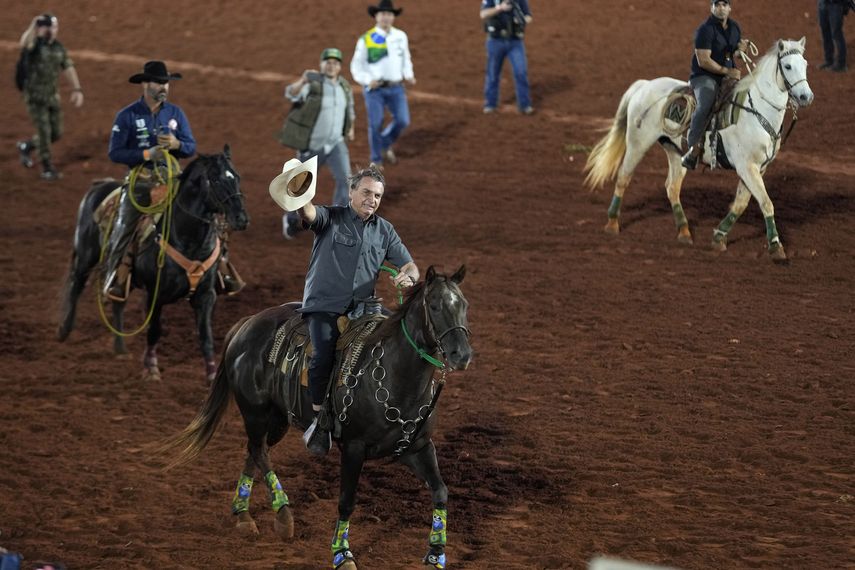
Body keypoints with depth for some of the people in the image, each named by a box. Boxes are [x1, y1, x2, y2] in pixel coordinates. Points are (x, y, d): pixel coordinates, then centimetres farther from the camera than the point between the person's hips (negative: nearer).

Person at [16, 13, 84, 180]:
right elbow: (24, 43, -41)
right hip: (35, 97, -6)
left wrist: (77, 89, 2)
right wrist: (33, 25, -37)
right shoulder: (34, 45, -16)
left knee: (56, 133, 10)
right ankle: (47, 168, 9)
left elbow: (68, 68, 10)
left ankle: (26, 146, 34)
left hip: (52, 96, 6)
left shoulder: (58, 47, 5)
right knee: (44, 132, -6)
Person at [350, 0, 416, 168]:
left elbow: (406, 59, 18)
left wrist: (408, 75, 0)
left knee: (403, 120, -7)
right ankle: (376, 160, 14)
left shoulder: (401, 36, 4)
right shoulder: (366, 39, -7)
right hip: (374, 88, -3)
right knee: (375, 124, -2)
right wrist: (368, 81, -18)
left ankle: (386, 144, 22)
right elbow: (356, 66, -2)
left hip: (396, 87, 3)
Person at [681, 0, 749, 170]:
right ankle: (693, 149, -32)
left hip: (728, 76, 8)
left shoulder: (735, 28, 10)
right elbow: (703, 61, -19)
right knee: (705, 106, -33)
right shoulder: (705, 30, -13)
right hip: (704, 77, -8)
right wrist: (726, 71, -21)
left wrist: (741, 49, -1)